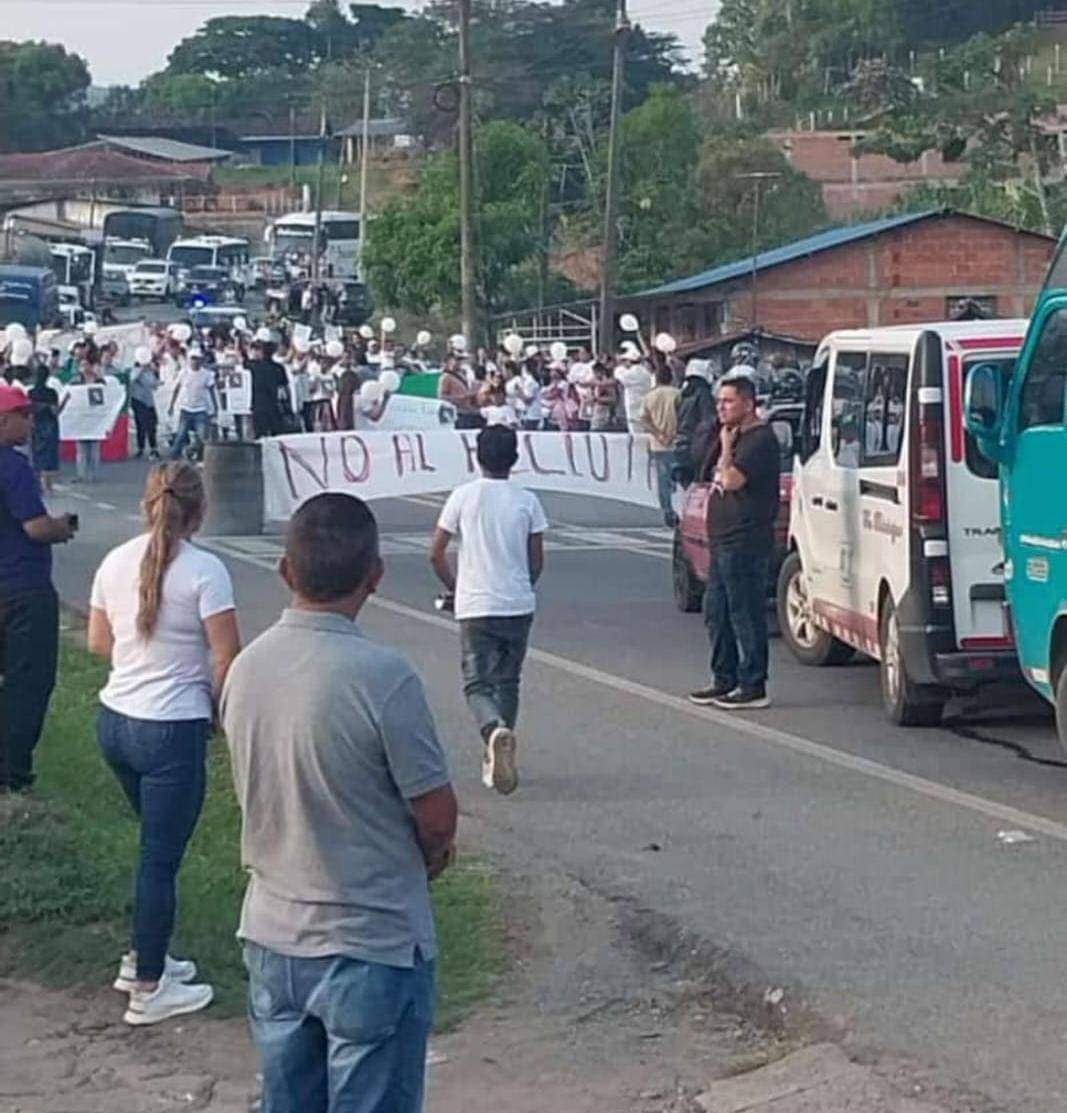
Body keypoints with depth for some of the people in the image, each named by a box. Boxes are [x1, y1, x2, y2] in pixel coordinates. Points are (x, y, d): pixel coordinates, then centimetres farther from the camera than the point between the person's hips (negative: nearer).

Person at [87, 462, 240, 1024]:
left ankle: (142, 958, 34)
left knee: (158, 845, 24)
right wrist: (217, 709, 3)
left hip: (114, 720, 7)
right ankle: (149, 989, 13)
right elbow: (226, 660, -14)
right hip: (172, 729, -7)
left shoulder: (115, 563, 2)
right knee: (161, 858, 4)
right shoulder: (204, 571, -16)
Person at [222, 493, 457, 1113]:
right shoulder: (383, 676, -22)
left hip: (272, 938, 6)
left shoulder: (246, 668, -3)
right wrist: (429, 855, 10)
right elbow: (439, 816, -15)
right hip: (373, 946, -6)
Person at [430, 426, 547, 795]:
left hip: (475, 606, -2)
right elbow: (537, 561, 3)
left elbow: (436, 553, -2)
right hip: (518, 605, 2)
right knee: (508, 681, 16)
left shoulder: (463, 496, -3)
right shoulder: (527, 500, 0)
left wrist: (452, 586, 15)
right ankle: (495, 759, 18)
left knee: (477, 684, 1)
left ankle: (494, 730, -30)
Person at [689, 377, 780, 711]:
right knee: (717, 612, 15)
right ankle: (724, 681, 24)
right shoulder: (734, 437, 19)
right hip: (724, 542, 11)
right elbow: (712, 478, 22)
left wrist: (726, 447, -12)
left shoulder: (759, 439, -13)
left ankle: (752, 688, -2)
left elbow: (732, 480, -21)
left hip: (745, 542, -11)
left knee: (745, 614, -6)